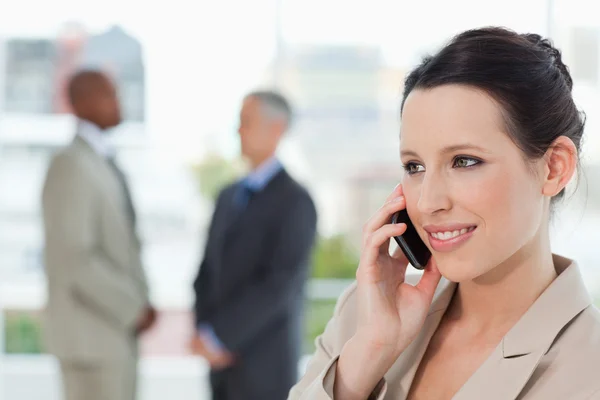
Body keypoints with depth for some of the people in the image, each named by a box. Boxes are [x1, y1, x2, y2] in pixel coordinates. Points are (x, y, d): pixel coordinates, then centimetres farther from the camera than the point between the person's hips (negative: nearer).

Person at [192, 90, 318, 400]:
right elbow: (208, 274, 13)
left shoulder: (296, 201, -11)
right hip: (224, 364, 7)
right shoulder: (229, 197, 14)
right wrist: (204, 332, -5)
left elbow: (280, 285, -19)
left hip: (267, 366, -7)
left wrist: (219, 336, -18)